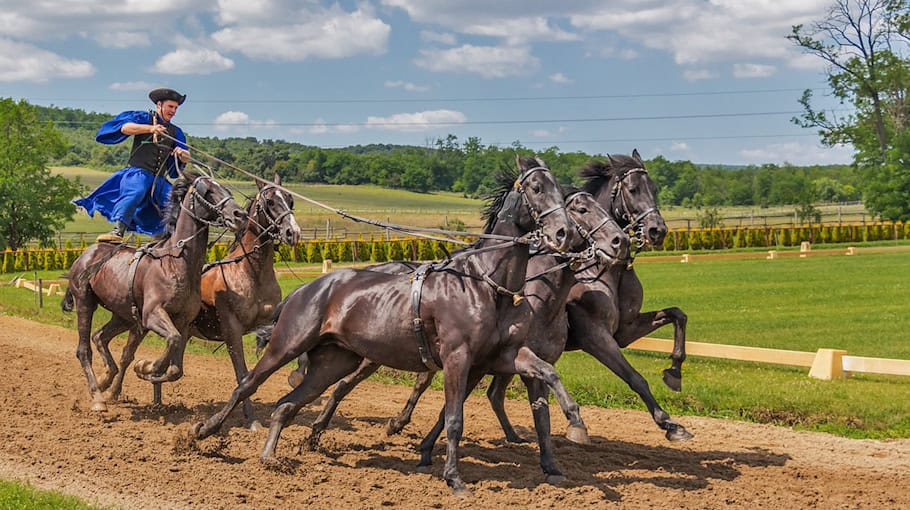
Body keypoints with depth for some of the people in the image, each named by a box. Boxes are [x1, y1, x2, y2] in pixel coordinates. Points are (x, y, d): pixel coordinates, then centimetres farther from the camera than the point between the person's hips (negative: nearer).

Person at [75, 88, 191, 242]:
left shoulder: (176, 132, 24)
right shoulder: (143, 118, 10)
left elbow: (184, 160, 17)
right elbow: (125, 128, -10)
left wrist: (183, 155, -8)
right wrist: (150, 128, -22)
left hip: (160, 180, 6)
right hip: (137, 173, -6)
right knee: (135, 192, -36)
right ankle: (118, 231, -50)